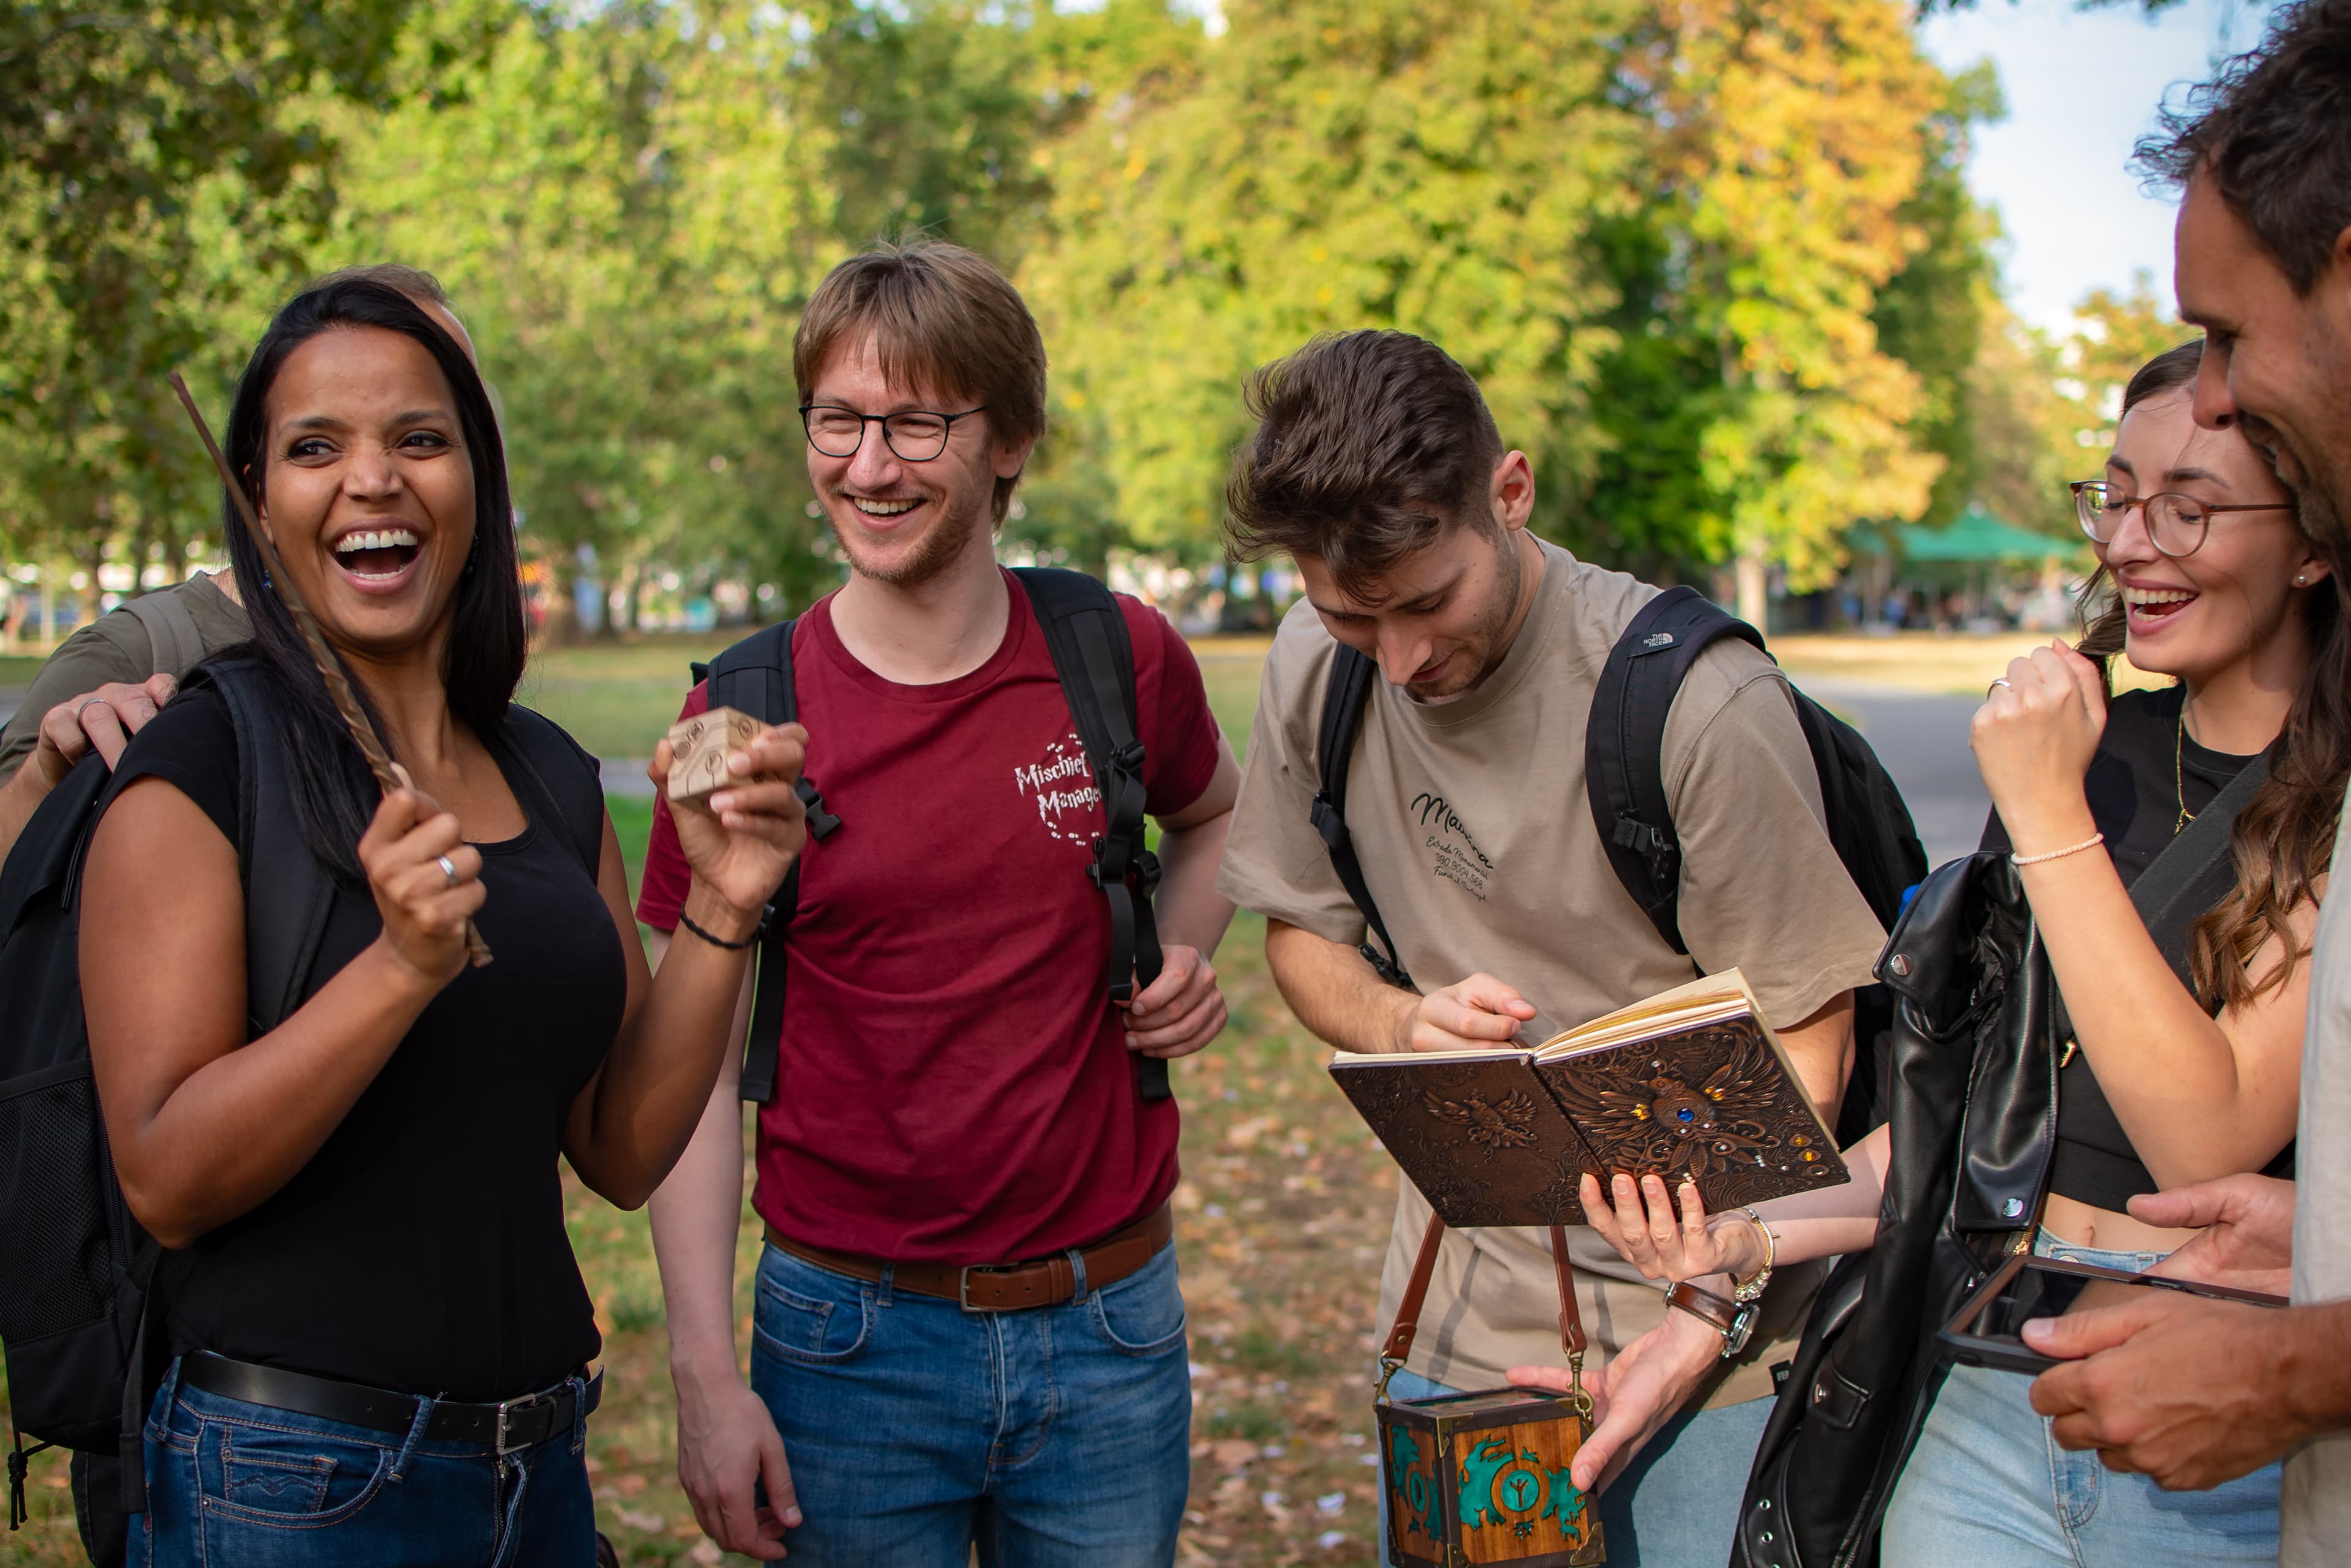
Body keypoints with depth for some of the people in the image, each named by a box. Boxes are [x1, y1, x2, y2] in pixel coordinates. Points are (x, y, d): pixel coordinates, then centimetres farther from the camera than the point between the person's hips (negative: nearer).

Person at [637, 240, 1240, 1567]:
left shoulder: (1124, 661, -3)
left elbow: (1213, 813, 20)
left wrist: (1187, 953, -1)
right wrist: (705, 1372, -10)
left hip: (1110, 1322, 2)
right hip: (853, 1338, -1)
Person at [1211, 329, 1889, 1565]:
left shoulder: (1702, 704, -20)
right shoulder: (1315, 670, -5)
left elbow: (1807, 1044, -12)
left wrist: (1706, 1324, -20)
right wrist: (1402, 1024, -13)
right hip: (1461, 1299, 4)